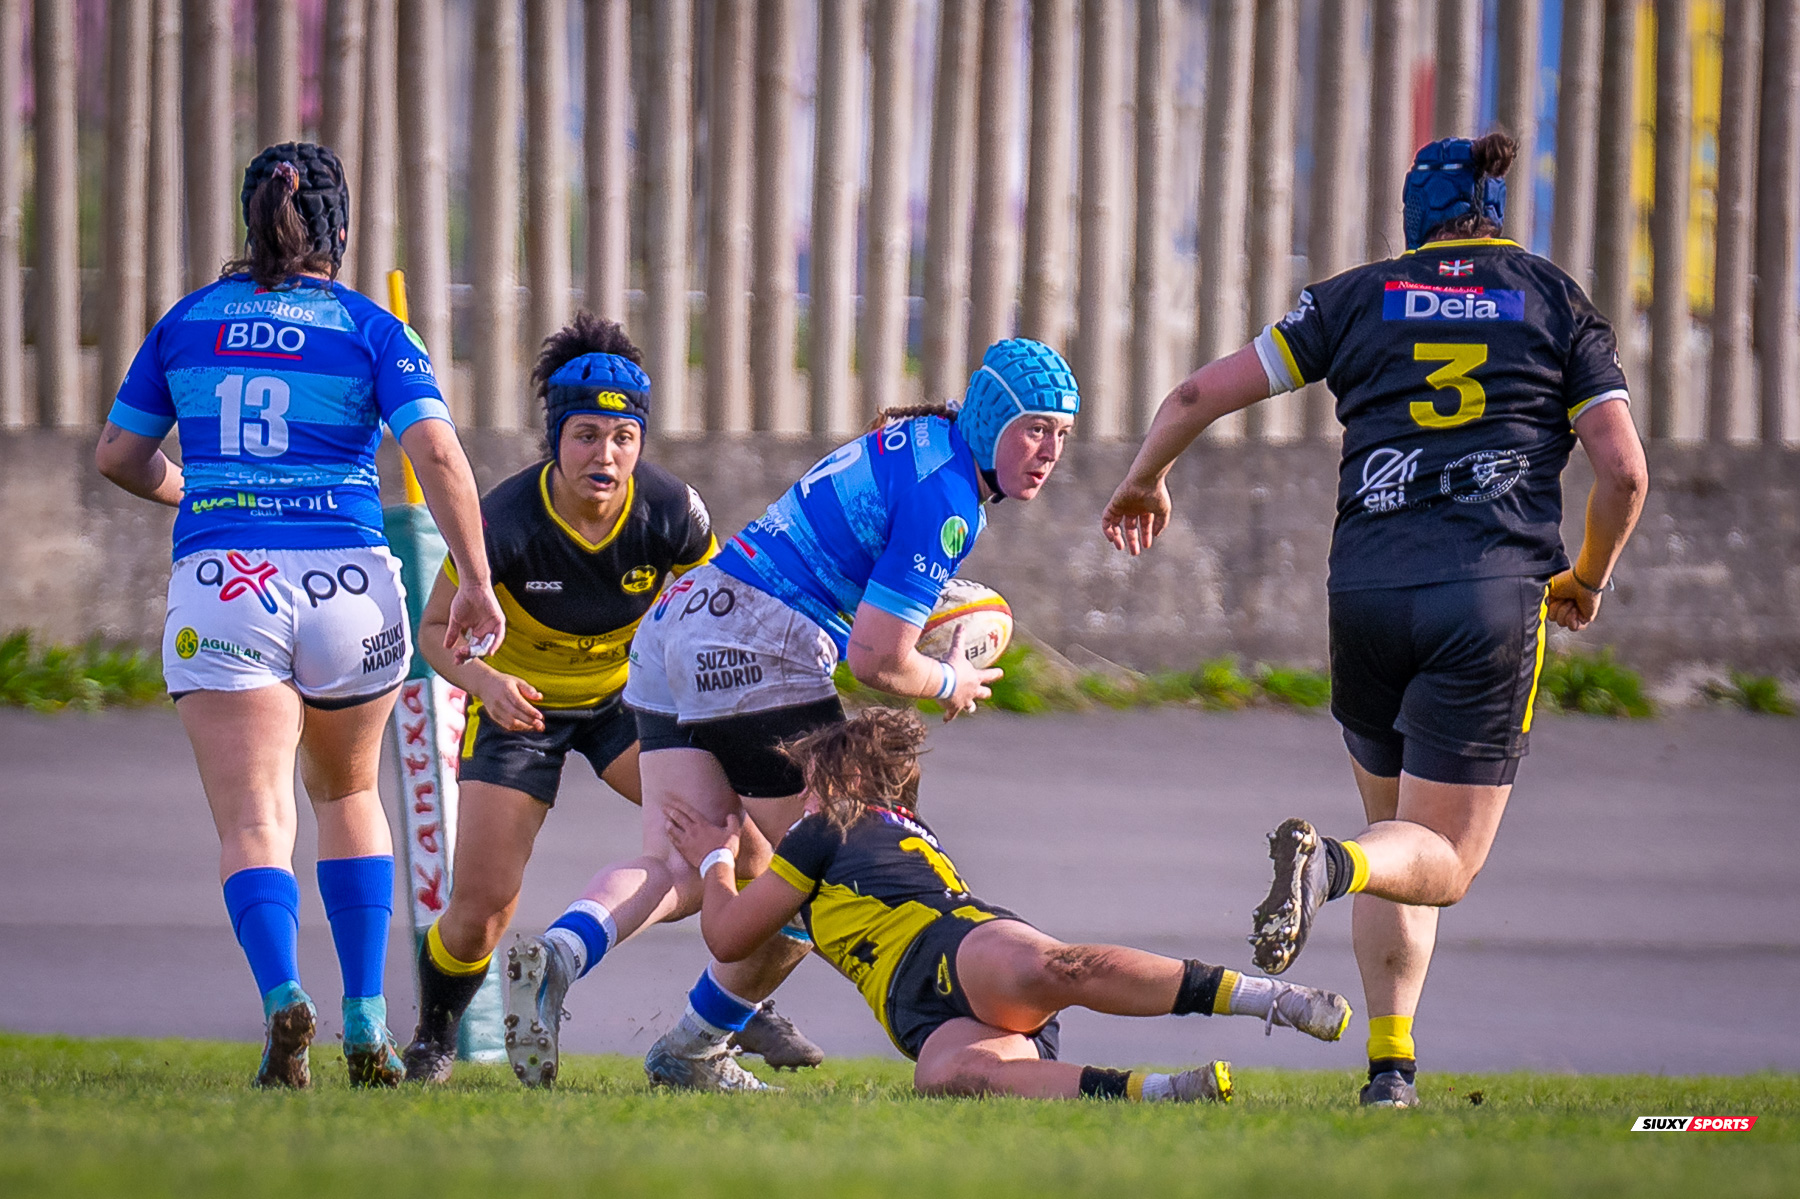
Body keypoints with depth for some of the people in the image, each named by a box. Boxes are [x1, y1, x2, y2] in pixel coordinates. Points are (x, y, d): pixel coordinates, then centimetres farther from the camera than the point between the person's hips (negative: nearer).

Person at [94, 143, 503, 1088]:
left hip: (219, 588, -1)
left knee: (253, 822, -7)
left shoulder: (187, 322, 9)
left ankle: (284, 996, -34)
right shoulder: (370, 329, 3)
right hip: (346, 584, 1)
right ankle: (365, 1023, 15)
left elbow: (119, 456, 15)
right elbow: (437, 453, -9)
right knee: (347, 794, 23)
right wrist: (477, 584, -5)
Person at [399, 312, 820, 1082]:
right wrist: (485, 680, -36)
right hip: (521, 701, -2)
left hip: (629, 694, 2)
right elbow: (437, 629, -16)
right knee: (482, 904, -9)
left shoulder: (671, 512, -22)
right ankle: (434, 1037, 22)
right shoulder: (506, 521, -28)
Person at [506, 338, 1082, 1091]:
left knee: (676, 873, -1)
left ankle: (557, 955, -26)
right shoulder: (945, 499, -13)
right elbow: (877, 660, -14)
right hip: (759, 656, -9)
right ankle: (693, 1050, 15)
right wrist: (949, 685, 6)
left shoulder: (914, 442, 17)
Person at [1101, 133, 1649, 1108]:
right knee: (1444, 863, 2)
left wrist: (1143, 482, 29)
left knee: (1394, 819, 20)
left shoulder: (1359, 297, 12)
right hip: (1491, 596, -2)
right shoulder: (1557, 303, 10)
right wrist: (1587, 580, 20)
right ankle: (1333, 865, -32)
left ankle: (1389, 1064, 9)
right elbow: (1623, 472, 2)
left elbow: (1202, 393, 10)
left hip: (1365, 588, 2)